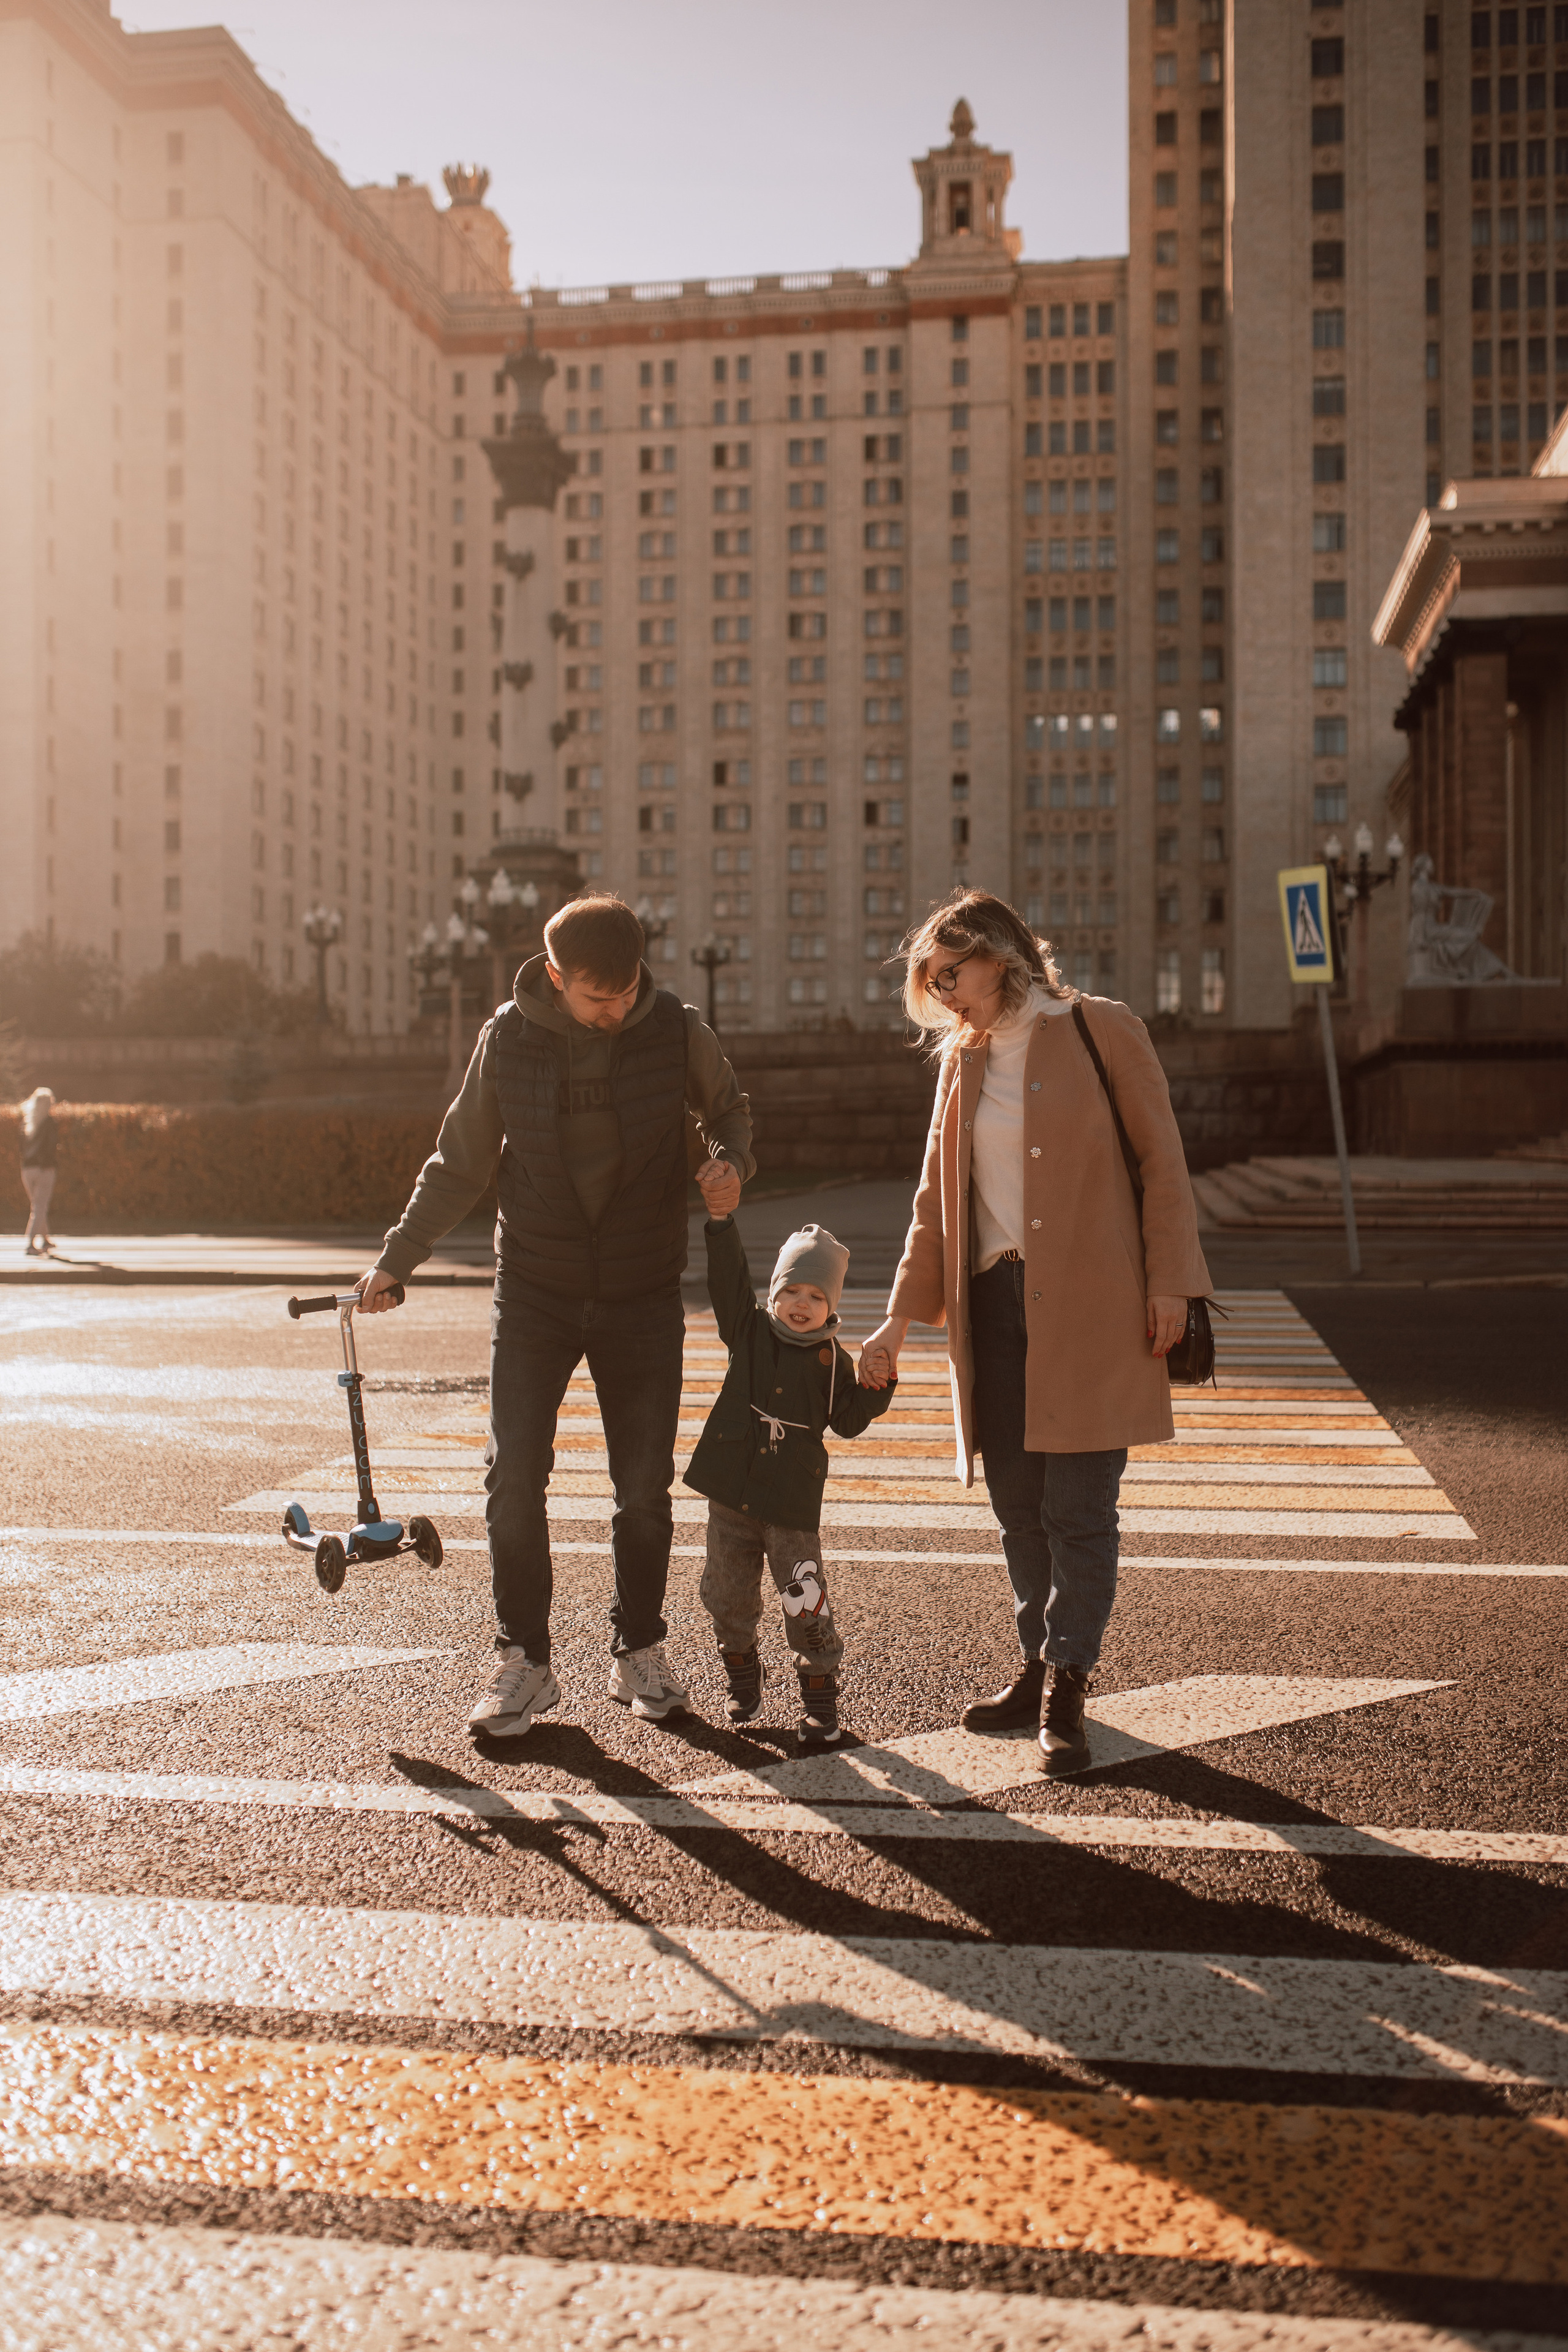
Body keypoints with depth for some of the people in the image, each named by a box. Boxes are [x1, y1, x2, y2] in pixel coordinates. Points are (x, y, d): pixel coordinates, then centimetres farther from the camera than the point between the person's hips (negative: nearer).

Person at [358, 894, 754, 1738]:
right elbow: (460, 1162, 7)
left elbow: (727, 1109, 13)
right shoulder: (508, 1037, -5)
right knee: (514, 1476, -7)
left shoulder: (677, 1030, -7)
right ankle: (523, 1661, 7)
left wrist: (728, 1161, -10)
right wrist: (396, 1259, 4)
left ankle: (638, 1653, 21)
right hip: (534, 1293, 0)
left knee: (645, 1486, 3)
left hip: (643, 1296, 0)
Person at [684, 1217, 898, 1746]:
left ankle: (820, 1697, 10)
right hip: (730, 1494, 2)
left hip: (792, 1503, -2)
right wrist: (721, 1221, -17)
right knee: (727, 1595, 12)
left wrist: (878, 1385, -12)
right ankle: (743, 1681, 33)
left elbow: (848, 1420, 4)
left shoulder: (831, 1359, 2)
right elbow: (728, 1280, -7)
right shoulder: (749, 1330, 4)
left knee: (806, 1601, -5)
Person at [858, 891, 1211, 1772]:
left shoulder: (1102, 1030, -1)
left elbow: (1162, 1160, -3)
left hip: (1090, 1305, -5)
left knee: (1078, 1508, -4)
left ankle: (1068, 1685, 5)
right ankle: (1041, 1663, 23)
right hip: (994, 1302, 5)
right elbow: (937, 1198, 17)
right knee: (1018, 1503, 9)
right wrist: (903, 1317, 13)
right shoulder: (963, 1059, 15)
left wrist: (1169, 1281, -9)